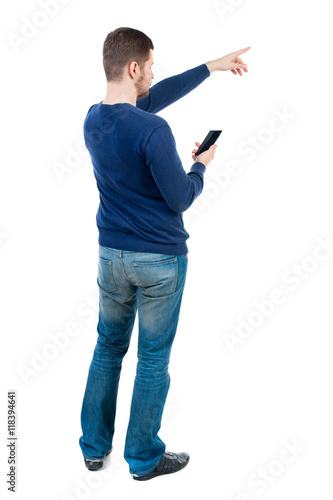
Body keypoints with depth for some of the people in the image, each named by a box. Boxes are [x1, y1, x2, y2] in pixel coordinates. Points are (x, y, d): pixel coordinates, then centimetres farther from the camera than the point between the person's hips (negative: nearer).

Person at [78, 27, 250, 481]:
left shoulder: (93, 119, 2)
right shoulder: (152, 130, -22)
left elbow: (157, 96, 14)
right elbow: (180, 198, -16)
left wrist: (211, 67, 19)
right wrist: (201, 166, 3)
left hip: (111, 254, 7)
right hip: (160, 260, -6)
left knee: (108, 347, 19)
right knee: (153, 358, 8)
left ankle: (94, 447, 31)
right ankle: (144, 458, 22)